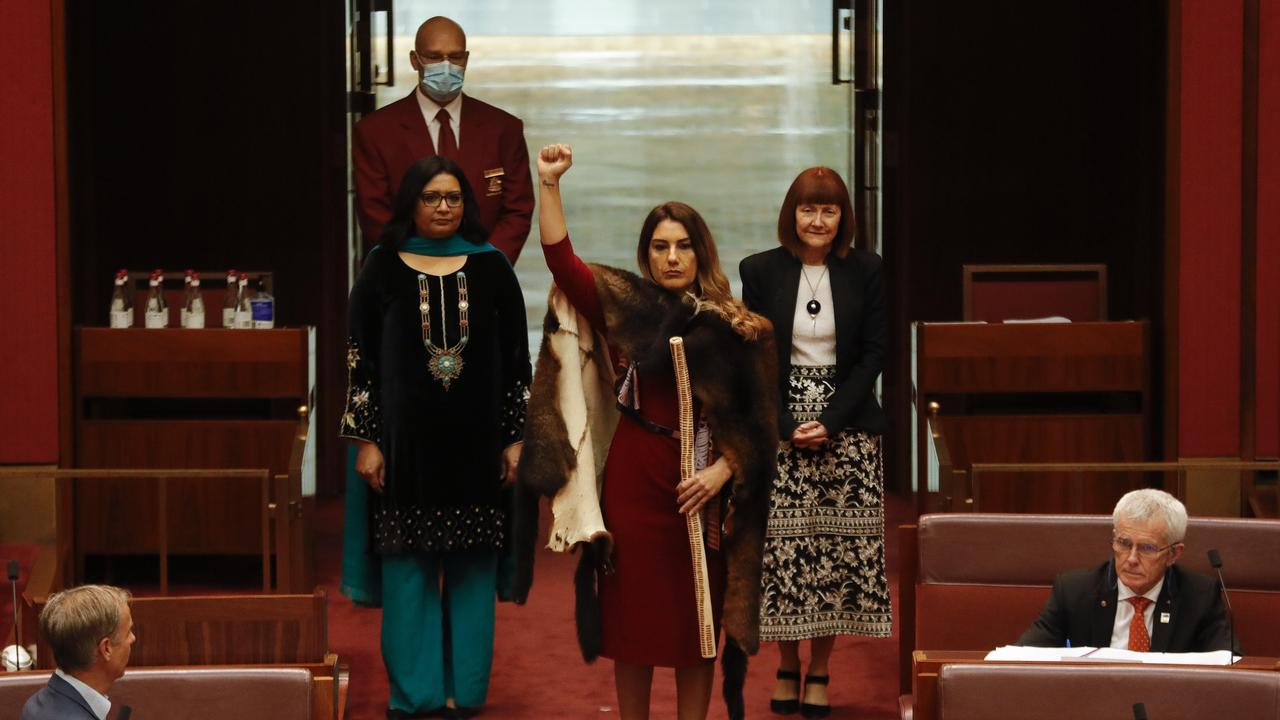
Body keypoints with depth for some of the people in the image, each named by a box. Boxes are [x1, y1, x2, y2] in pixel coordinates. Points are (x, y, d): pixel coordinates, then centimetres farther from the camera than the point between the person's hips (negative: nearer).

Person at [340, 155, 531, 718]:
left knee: (472, 568, 5)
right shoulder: (383, 269, 1)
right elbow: (359, 358, 1)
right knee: (408, 568, 1)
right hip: (407, 440, -1)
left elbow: (517, 359, 5)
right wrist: (365, 440, -4)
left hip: (475, 442, 1)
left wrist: (515, 438, 1)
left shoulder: (491, 268, 4)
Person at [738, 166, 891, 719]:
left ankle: (819, 670, 8)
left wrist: (831, 420, -9)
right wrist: (787, 426, -9)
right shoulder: (761, 271, 1)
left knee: (840, 546, -1)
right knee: (781, 545, -3)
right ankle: (787, 666, 11)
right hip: (777, 424, 0)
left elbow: (874, 351, 1)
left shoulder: (865, 271, 2)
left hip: (846, 425, 0)